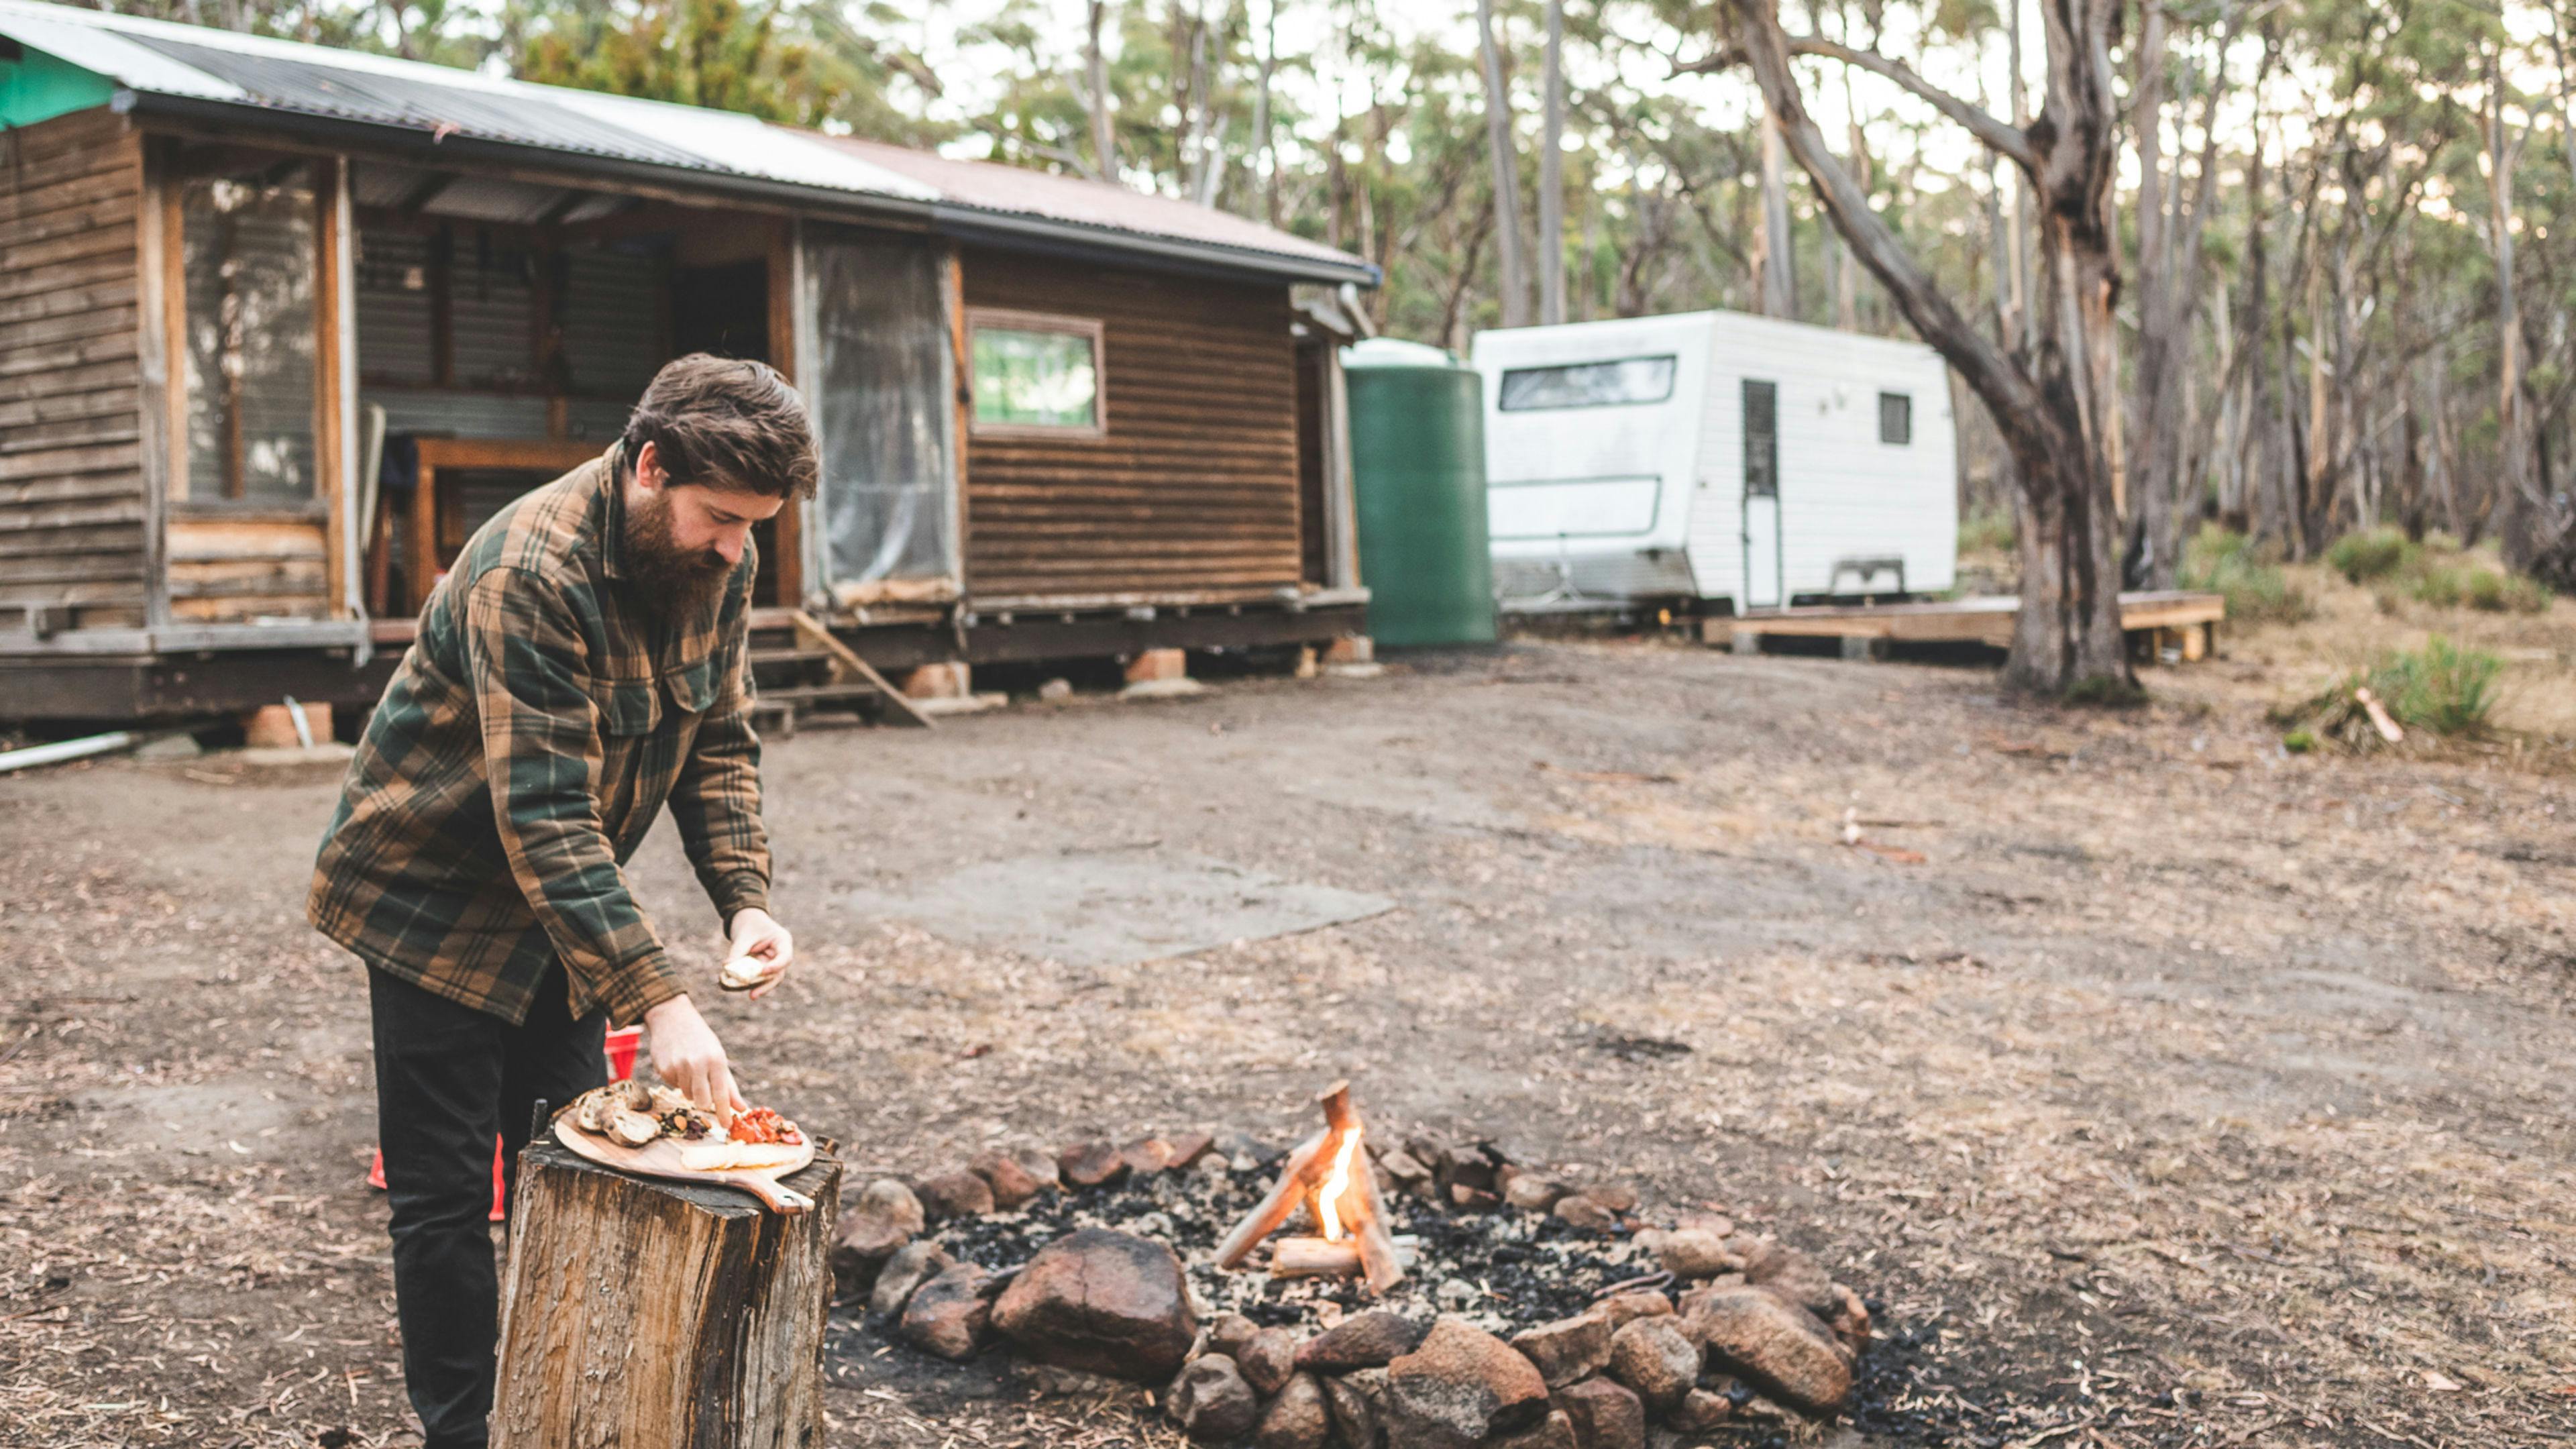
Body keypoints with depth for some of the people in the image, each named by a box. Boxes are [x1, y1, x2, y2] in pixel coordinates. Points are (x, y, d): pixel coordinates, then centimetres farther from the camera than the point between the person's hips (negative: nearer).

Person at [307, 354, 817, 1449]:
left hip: (560, 908, 7)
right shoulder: (532, 574, -32)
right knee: (445, 1192, 1)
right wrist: (659, 1001, -40)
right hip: (435, 898, -7)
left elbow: (720, 743, 0)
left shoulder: (719, 562, -8)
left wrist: (744, 899, -16)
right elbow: (545, 820, -36)